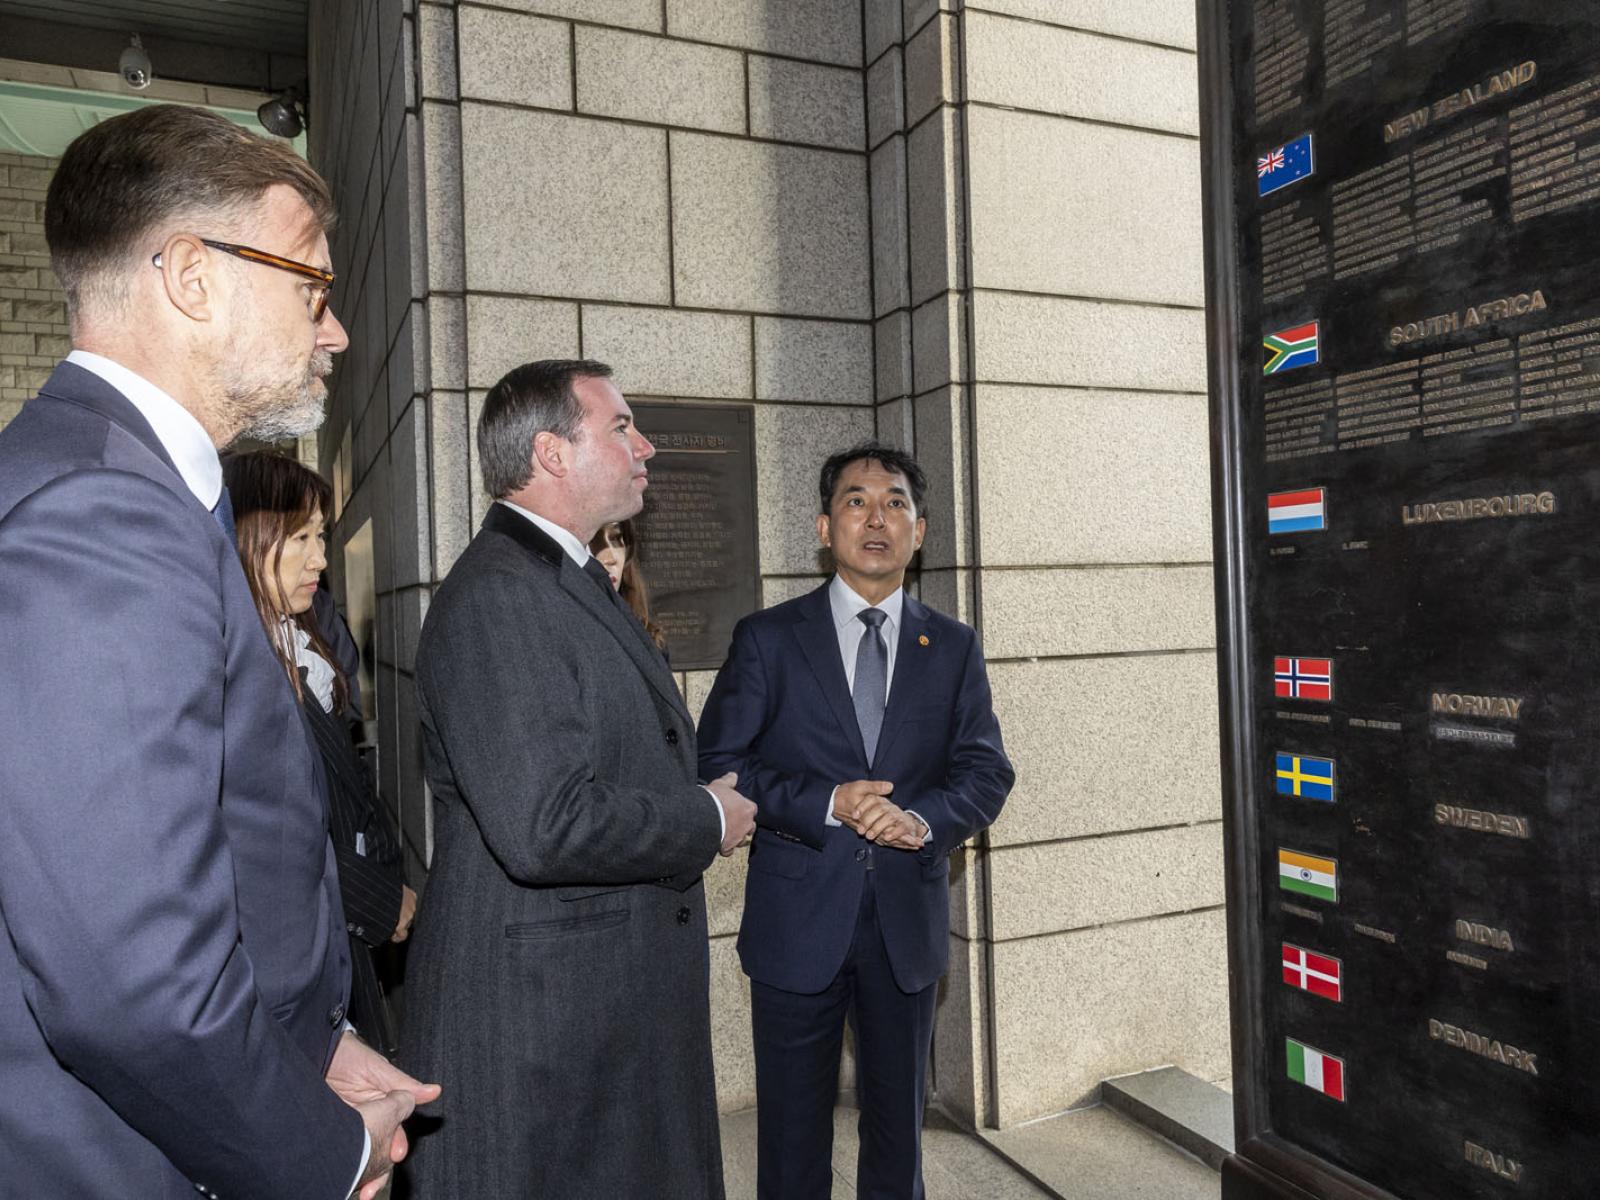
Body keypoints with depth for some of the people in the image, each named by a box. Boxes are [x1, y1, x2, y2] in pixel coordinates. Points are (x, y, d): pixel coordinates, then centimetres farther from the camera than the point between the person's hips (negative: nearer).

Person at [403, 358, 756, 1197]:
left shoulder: (579, 586, 14)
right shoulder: (493, 596, -20)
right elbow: (543, 828, -28)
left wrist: (700, 798, 5)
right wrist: (708, 822, -14)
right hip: (540, 1023, -10)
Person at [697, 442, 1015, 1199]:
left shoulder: (954, 648, 5)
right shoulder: (768, 640, -3)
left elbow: (987, 772, 2)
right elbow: (717, 765, -7)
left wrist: (926, 818, -18)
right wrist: (826, 804, -20)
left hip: (909, 923, 3)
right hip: (798, 920, -2)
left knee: (899, 1123, 19)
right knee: (792, 1131, 12)